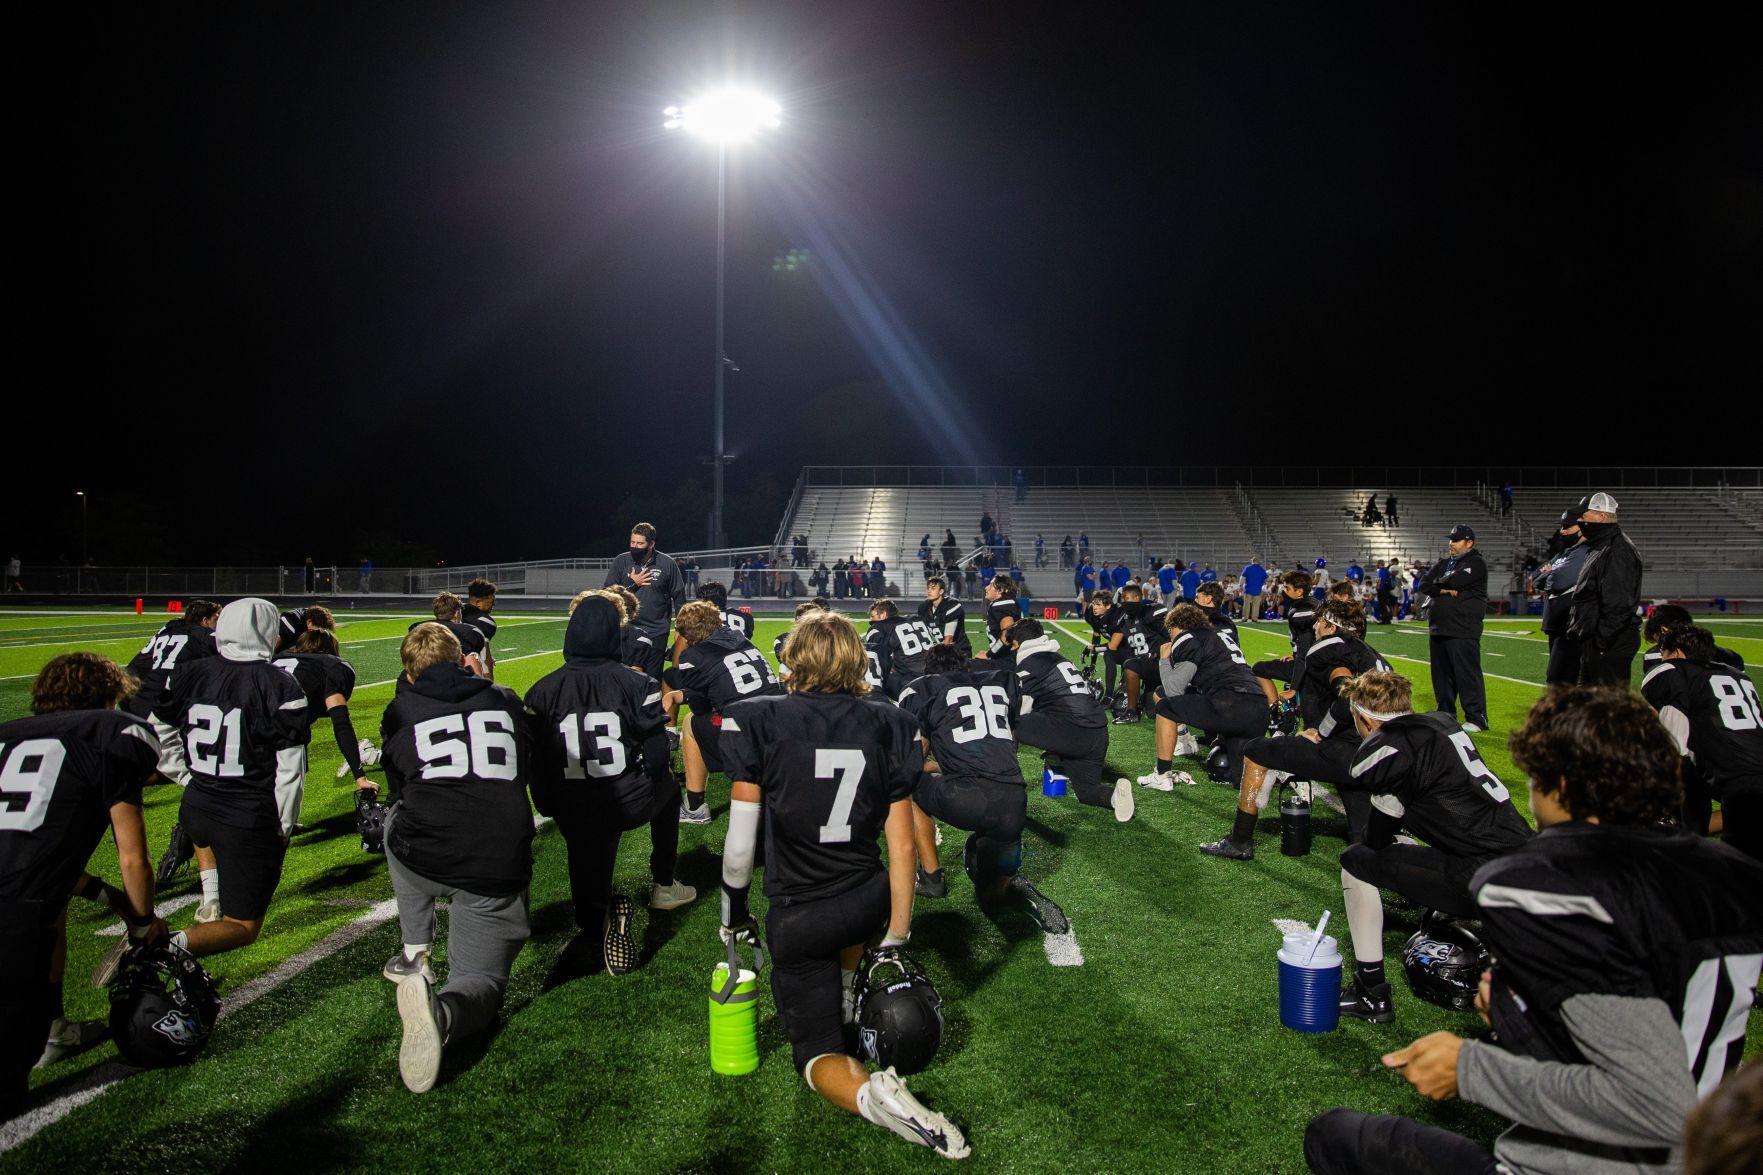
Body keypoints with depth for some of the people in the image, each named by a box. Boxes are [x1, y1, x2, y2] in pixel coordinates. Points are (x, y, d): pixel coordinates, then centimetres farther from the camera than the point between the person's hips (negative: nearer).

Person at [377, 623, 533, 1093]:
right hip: (500, 870, 0)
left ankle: (415, 954, 32)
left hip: (423, 859, 1)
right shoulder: (505, 700, 13)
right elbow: (529, 774, 24)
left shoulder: (401, 711, 10)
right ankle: (443, 1012, -22)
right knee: (480, 980, 15)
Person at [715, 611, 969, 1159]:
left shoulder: (759, 721, -14)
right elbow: (901, 847, -6)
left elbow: (740, 842, -13)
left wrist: (734, 910, 5)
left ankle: (868, 1092, -18)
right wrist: (895, 940, 2)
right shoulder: (887, 726, -6)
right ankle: (845, 999, 41)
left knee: (817, 1050, 12)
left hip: (796, 920, -3)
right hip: (869, 904, 3)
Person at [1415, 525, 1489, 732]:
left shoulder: (1476, 563, -2)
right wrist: (1447, 590, -7)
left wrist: (1438, 584, 2)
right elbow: (1423, 586, 7)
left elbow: (1454, 581, -18)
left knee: (1467, 674, -8)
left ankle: (1476, 718, -4)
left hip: (1463, 629, -8)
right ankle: (1446, 714, 21)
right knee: (1441, 674, 12)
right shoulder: (1443, 563, 19)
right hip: (1438, 627, 8)